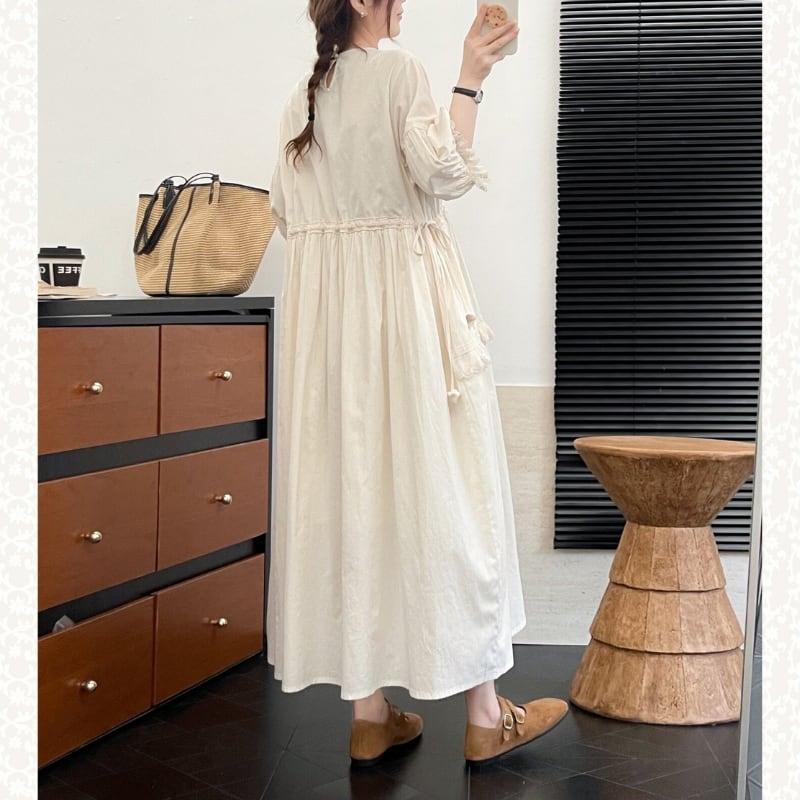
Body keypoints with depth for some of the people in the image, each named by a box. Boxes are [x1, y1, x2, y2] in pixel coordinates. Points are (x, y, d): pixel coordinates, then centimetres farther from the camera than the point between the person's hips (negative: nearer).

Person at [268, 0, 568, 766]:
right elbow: (442, 171, -15)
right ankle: (485, 715, 7)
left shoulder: (301, 98, 14)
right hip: (407, 301, -6)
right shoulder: (400, 71, -4)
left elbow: (286, 211, 14)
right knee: (438, 486, -2)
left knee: (351, 487, 6)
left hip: (323, 312, 6)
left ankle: (369, 710, 11)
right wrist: (470, 81, -7)